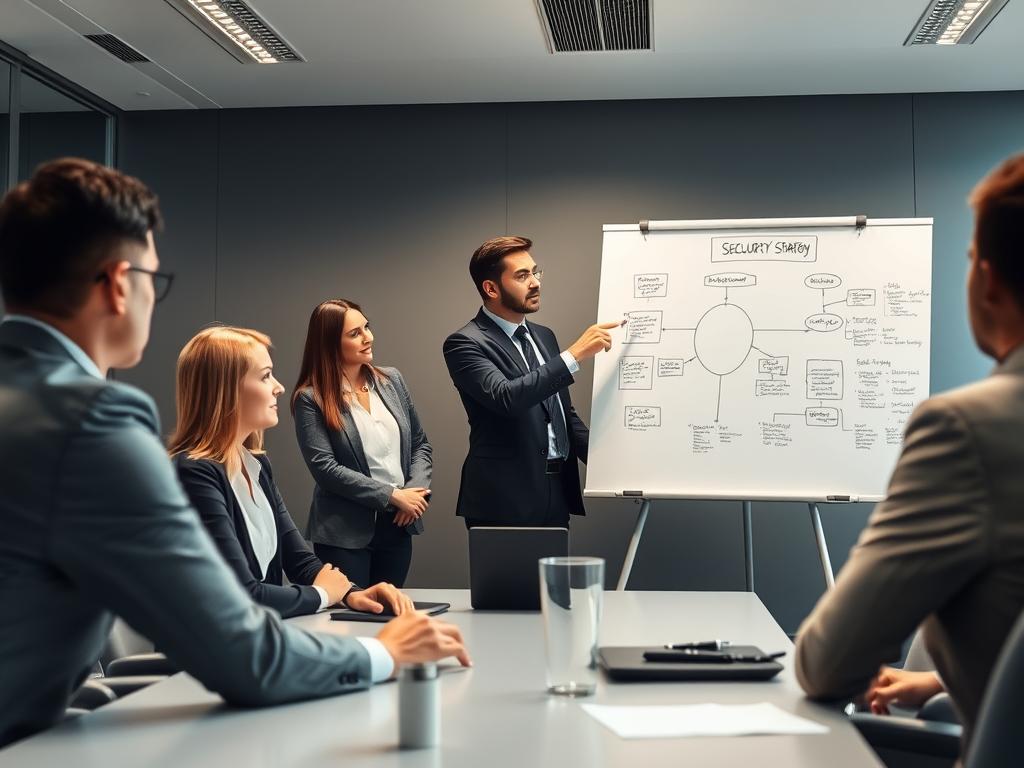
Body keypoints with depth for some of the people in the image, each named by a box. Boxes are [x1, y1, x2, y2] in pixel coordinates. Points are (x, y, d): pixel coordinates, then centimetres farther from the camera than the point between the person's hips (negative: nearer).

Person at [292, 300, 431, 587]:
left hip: (398, 525, 5)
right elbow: (324, 467, -15)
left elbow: (420, 444, 11)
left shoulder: (392, 381, 7)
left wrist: (416, 489, -8)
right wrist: (392, 495, -16)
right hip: (346, 534, -5)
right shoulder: (311, 399, -9)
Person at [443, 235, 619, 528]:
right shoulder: (465, 343, -9)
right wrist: (575, 355, -25)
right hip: (505, 503, -7)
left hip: (557, 497, 7)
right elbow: (506, 397, -25)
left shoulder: (544, 336, 15)